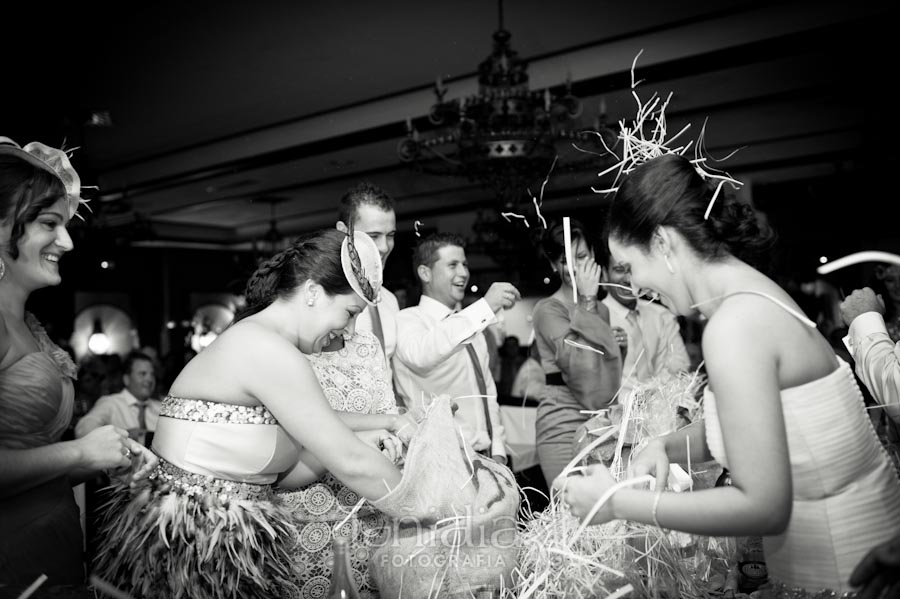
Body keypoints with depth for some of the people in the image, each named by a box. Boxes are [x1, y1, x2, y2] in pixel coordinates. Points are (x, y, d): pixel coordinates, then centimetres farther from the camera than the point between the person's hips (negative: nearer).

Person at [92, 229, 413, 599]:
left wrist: (358, 442, -5)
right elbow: (350, 465, -20)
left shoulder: (259, 347, 7)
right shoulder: (264, 347, -21)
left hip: (236, 550, 9)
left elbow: (284, 474, 6)